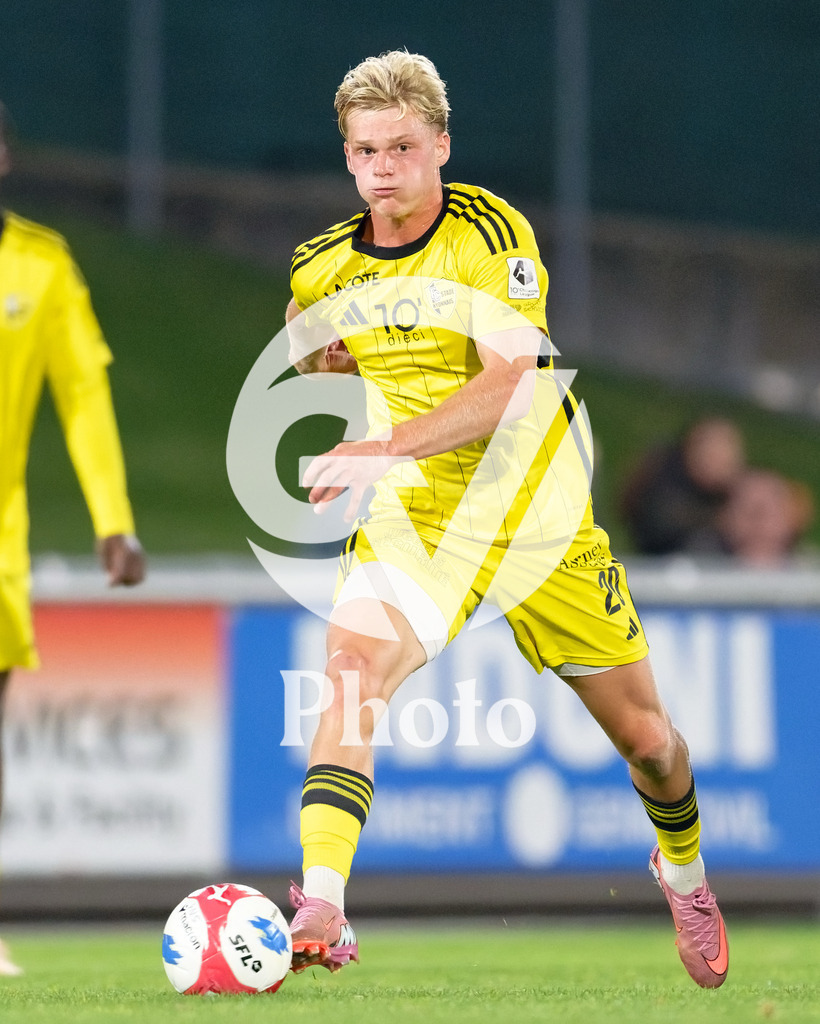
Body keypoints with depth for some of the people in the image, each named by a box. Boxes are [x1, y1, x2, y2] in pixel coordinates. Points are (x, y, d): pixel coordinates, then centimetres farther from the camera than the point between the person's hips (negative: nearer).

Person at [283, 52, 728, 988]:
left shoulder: (492, 235, -14)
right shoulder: (322, 270, 1)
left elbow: (511, 382, -27)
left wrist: (386, 450, -37)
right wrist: (319, 363, 2)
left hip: (538, 514, -2)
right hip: (414, 518, 2)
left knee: (646, 740, 7)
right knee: (351, 665, -29)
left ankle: (684, 871, 42)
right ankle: (320, 916, -39)